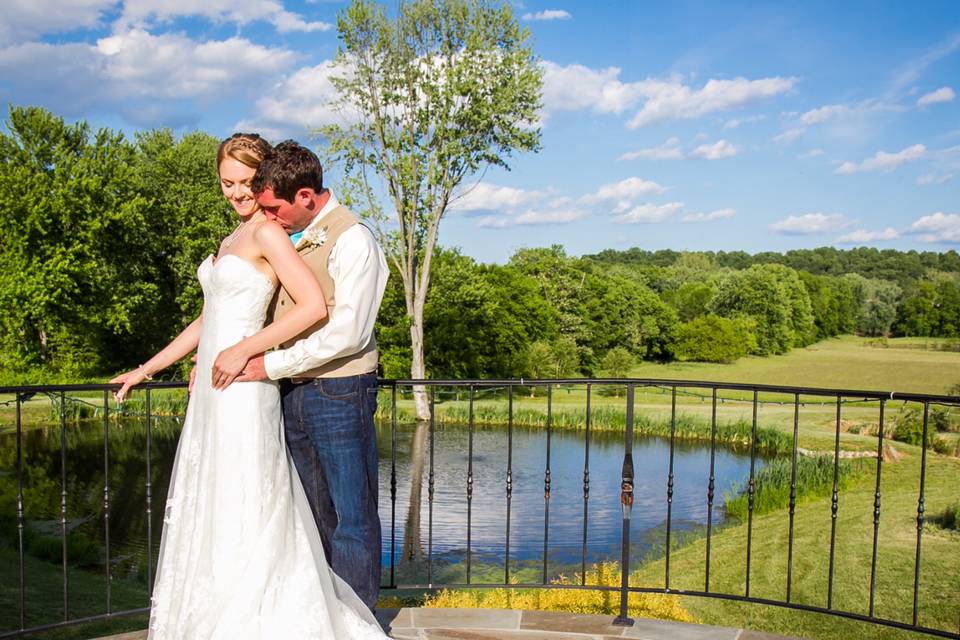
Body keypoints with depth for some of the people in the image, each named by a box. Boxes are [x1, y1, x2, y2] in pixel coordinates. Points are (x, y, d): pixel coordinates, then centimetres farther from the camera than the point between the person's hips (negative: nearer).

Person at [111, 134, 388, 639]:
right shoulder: (232, 239, 17)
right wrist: (146, 369, 22)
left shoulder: (268, 234, -9)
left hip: (242, 389, -9)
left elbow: (314, 306, -22)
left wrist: (242, 351, -18)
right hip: (213, 391, 9)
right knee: (206, 511, 14)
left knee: (242, 515, -3)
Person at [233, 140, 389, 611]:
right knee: (314, 514, 16)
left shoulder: (351, 239, -13)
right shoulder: (285, 237, 11)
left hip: (338, 393, -8)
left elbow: (347, 333, -19)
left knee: (351, 515, 4)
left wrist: (270, 365, -14)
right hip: (293, 393, 8)